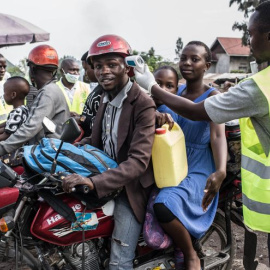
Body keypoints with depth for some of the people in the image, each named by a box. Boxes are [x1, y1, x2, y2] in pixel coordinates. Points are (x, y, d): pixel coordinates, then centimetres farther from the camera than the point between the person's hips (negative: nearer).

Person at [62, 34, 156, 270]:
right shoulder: (106, 98, 9)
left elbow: (138, 160, -27)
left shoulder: (143, 105, -19)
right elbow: (97, 143, 12)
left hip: (129, 186, -8)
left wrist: (94, 182, -38)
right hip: (105, 174, 8)